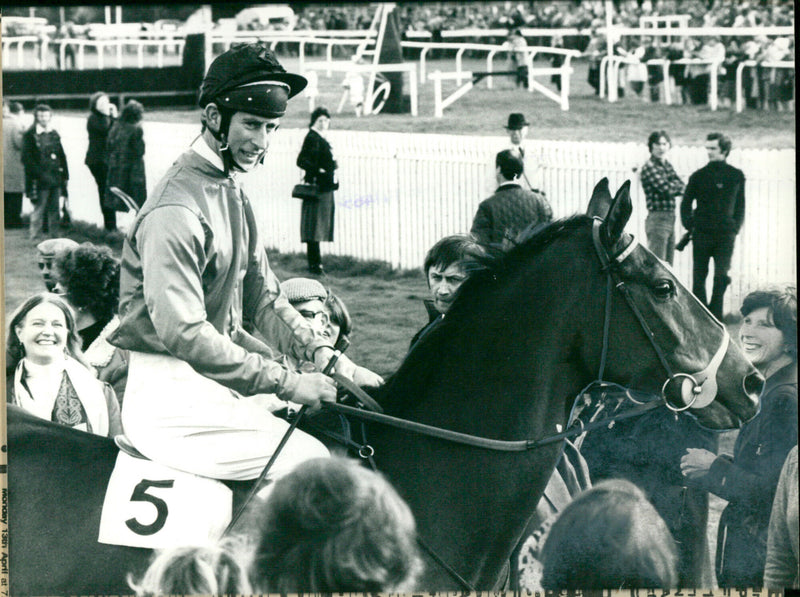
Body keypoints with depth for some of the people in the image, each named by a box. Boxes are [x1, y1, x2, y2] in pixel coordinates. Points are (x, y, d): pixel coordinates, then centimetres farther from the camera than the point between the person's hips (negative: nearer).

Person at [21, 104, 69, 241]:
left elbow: (61, 155, 16)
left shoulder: (54, 134, 15)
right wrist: (40, 174, -15)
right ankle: (36, 239, 2)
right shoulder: (30, 135, -3)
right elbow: (27, 159, -9)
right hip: (39, 182, -5)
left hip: (55, 179, 5)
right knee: (39, 209, -4)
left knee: (54, 209, 7)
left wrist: (64, 174, 7)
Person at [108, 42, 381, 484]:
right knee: (309, 461, -18)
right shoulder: (176, 208, -17)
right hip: (170, 395, -10)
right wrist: (285, 383, -22)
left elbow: (263, 298, 16)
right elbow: (182, 331, -23)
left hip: (215, 378, 10)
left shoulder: (233, 194, 17)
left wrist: (327, 358, 0)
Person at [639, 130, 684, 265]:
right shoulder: (649, 167, -10)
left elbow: (680, 185, 11)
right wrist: (676, 185, 1)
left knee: (668, 266, 11)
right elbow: (666, 189, -17)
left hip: (670, 218, 8)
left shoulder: (667, 165, 15)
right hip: (657, 219, -8)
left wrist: (679, 195, -9)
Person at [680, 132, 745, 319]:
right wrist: (690, 225, 2)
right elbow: (686, 203, 11)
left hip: (725, 234, -1)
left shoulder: (736, 176, 6)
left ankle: (715, 316, 1)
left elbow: (740, 205, 13)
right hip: (702, 234, 1)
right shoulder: (698, 176, 4)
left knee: (722, 275, -9)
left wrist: (735, 227, 4)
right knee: (699, 276, 2)